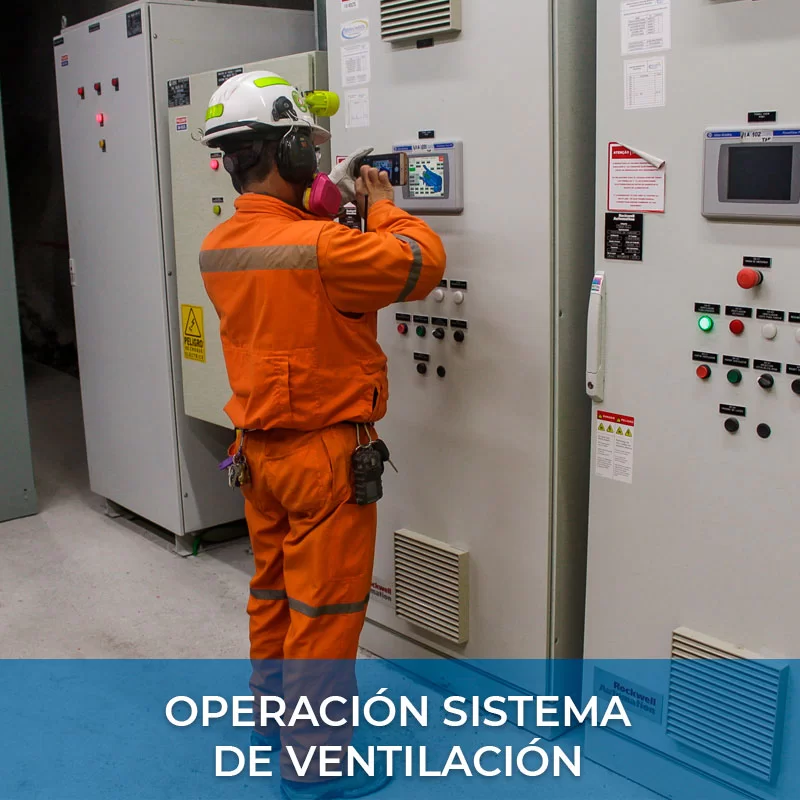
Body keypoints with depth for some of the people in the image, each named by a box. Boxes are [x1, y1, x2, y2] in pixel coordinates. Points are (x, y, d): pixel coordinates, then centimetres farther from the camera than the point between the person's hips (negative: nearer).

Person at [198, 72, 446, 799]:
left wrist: (319, 209, 10)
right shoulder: (319, 247, -24)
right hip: (323, 453, -8)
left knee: (274, 592, 22)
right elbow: (423, 261, -14)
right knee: (325, 611, 4)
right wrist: (381, 206, 1)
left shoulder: (218, 248, 2)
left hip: (258, 448, 8)